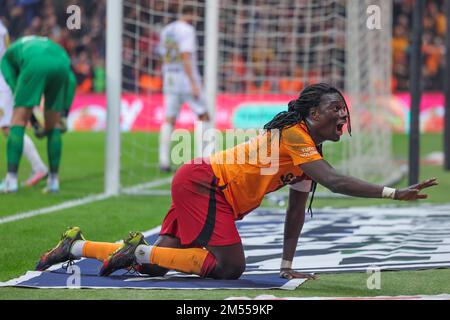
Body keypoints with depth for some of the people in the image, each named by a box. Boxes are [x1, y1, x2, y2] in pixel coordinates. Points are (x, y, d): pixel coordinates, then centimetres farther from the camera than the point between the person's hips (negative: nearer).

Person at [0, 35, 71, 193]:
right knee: (53, 124, 18)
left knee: (18, 122, 4)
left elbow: (15, 87, 18)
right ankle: (53, 180, 16)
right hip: (61, 65, 3)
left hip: (35, 64, -3)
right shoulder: (47, 44, 45)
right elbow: (71, 81, 29)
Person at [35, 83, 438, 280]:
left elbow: (297, 211, 16)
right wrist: (394, 193, -32)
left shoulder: (310, 150, 13)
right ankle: (140, 249, -10)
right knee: (230, 266, -19)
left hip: (196, 186, 9)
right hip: (202, 181, -9)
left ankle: (75, 246, 12)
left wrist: (287, 266, 11)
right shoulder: (293, 133, -17)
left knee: (155, 263, 4)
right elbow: (335, 181, -29)